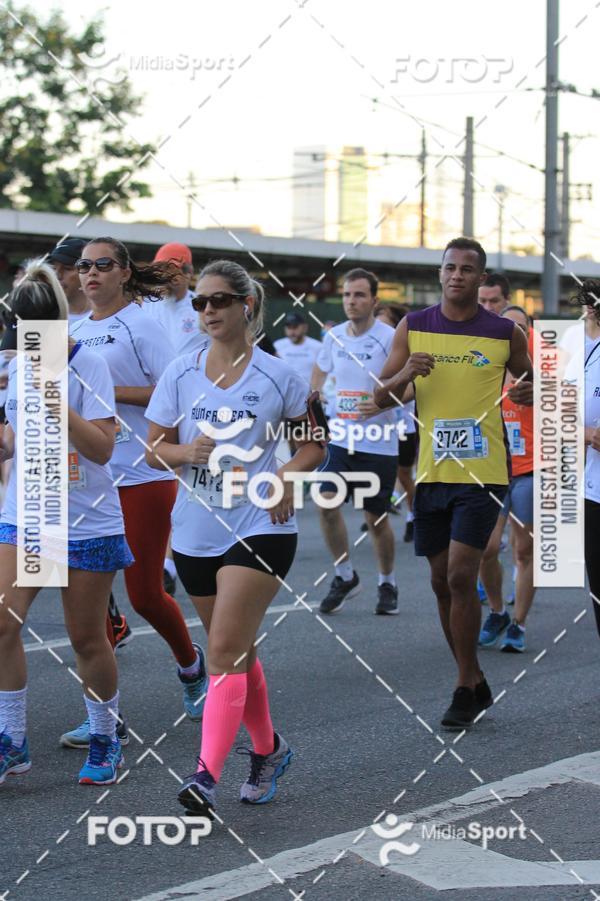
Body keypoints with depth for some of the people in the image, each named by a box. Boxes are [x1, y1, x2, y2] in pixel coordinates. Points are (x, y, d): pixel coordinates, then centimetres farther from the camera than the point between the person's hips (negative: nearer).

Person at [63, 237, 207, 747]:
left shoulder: (139, 325, -6)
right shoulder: (76, 332, 12)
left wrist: (112, 391, -19)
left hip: (142, 475, -6)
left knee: (144, 592, 1)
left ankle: (190, 663, 31)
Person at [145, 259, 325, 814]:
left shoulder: (278, 376, -3)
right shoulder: (180, 374, 4)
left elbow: (314, 443, 8)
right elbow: (154, 450, 7)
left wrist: (286, 479, -11)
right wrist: (188, 451, -14)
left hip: (261, 528, -4)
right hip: (195, 532, 4)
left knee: (226, 650, -15)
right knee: (236, 650, 15)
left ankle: (207, 775, -19)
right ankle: (268, 749, 34)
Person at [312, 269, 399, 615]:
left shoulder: (390, 338, -11)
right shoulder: (334, 336, 5)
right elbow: (320, 370, 25)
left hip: (379, 443, -4)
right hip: (340, 440, 4)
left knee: (377, 518, 4)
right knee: (327, 503, -11)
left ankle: (387, 583, 25)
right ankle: (346, 576, 8)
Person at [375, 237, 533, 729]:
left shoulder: (506, 334, -1)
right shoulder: (413, 328, 4)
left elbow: (531, 382, 13)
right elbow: (381, 397, 6)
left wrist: (529, 393, -11)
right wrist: (404, 375, -15)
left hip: (483, 473, -4)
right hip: (431, 472, 4)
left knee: (461, 577, -13)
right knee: (442, 583, 9)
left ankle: (465, 690, -2)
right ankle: (475, 682, 24)